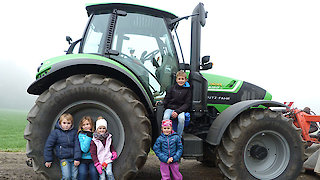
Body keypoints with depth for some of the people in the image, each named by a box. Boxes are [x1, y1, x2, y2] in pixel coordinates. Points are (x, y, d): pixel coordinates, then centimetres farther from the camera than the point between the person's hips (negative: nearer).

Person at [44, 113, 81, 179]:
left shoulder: (74, 132, 2)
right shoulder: (55, 132, -4)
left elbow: (77, 145, 0)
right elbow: (48, 146, 0)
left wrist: (77, 158, -7)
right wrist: (48, 160, 2)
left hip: (73, 158, 2)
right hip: (63, 159, -2)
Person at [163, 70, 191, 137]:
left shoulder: (187, 90, 4)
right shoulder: (172, 88, 10)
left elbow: (187, 104, -1)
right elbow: (167, 99, 11)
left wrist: (177, 111, -14)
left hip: (180, 109, -1)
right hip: (170, 108, 1)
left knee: (181, 118, -32)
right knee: (166, 117, -29)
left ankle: (179, 136, -13)